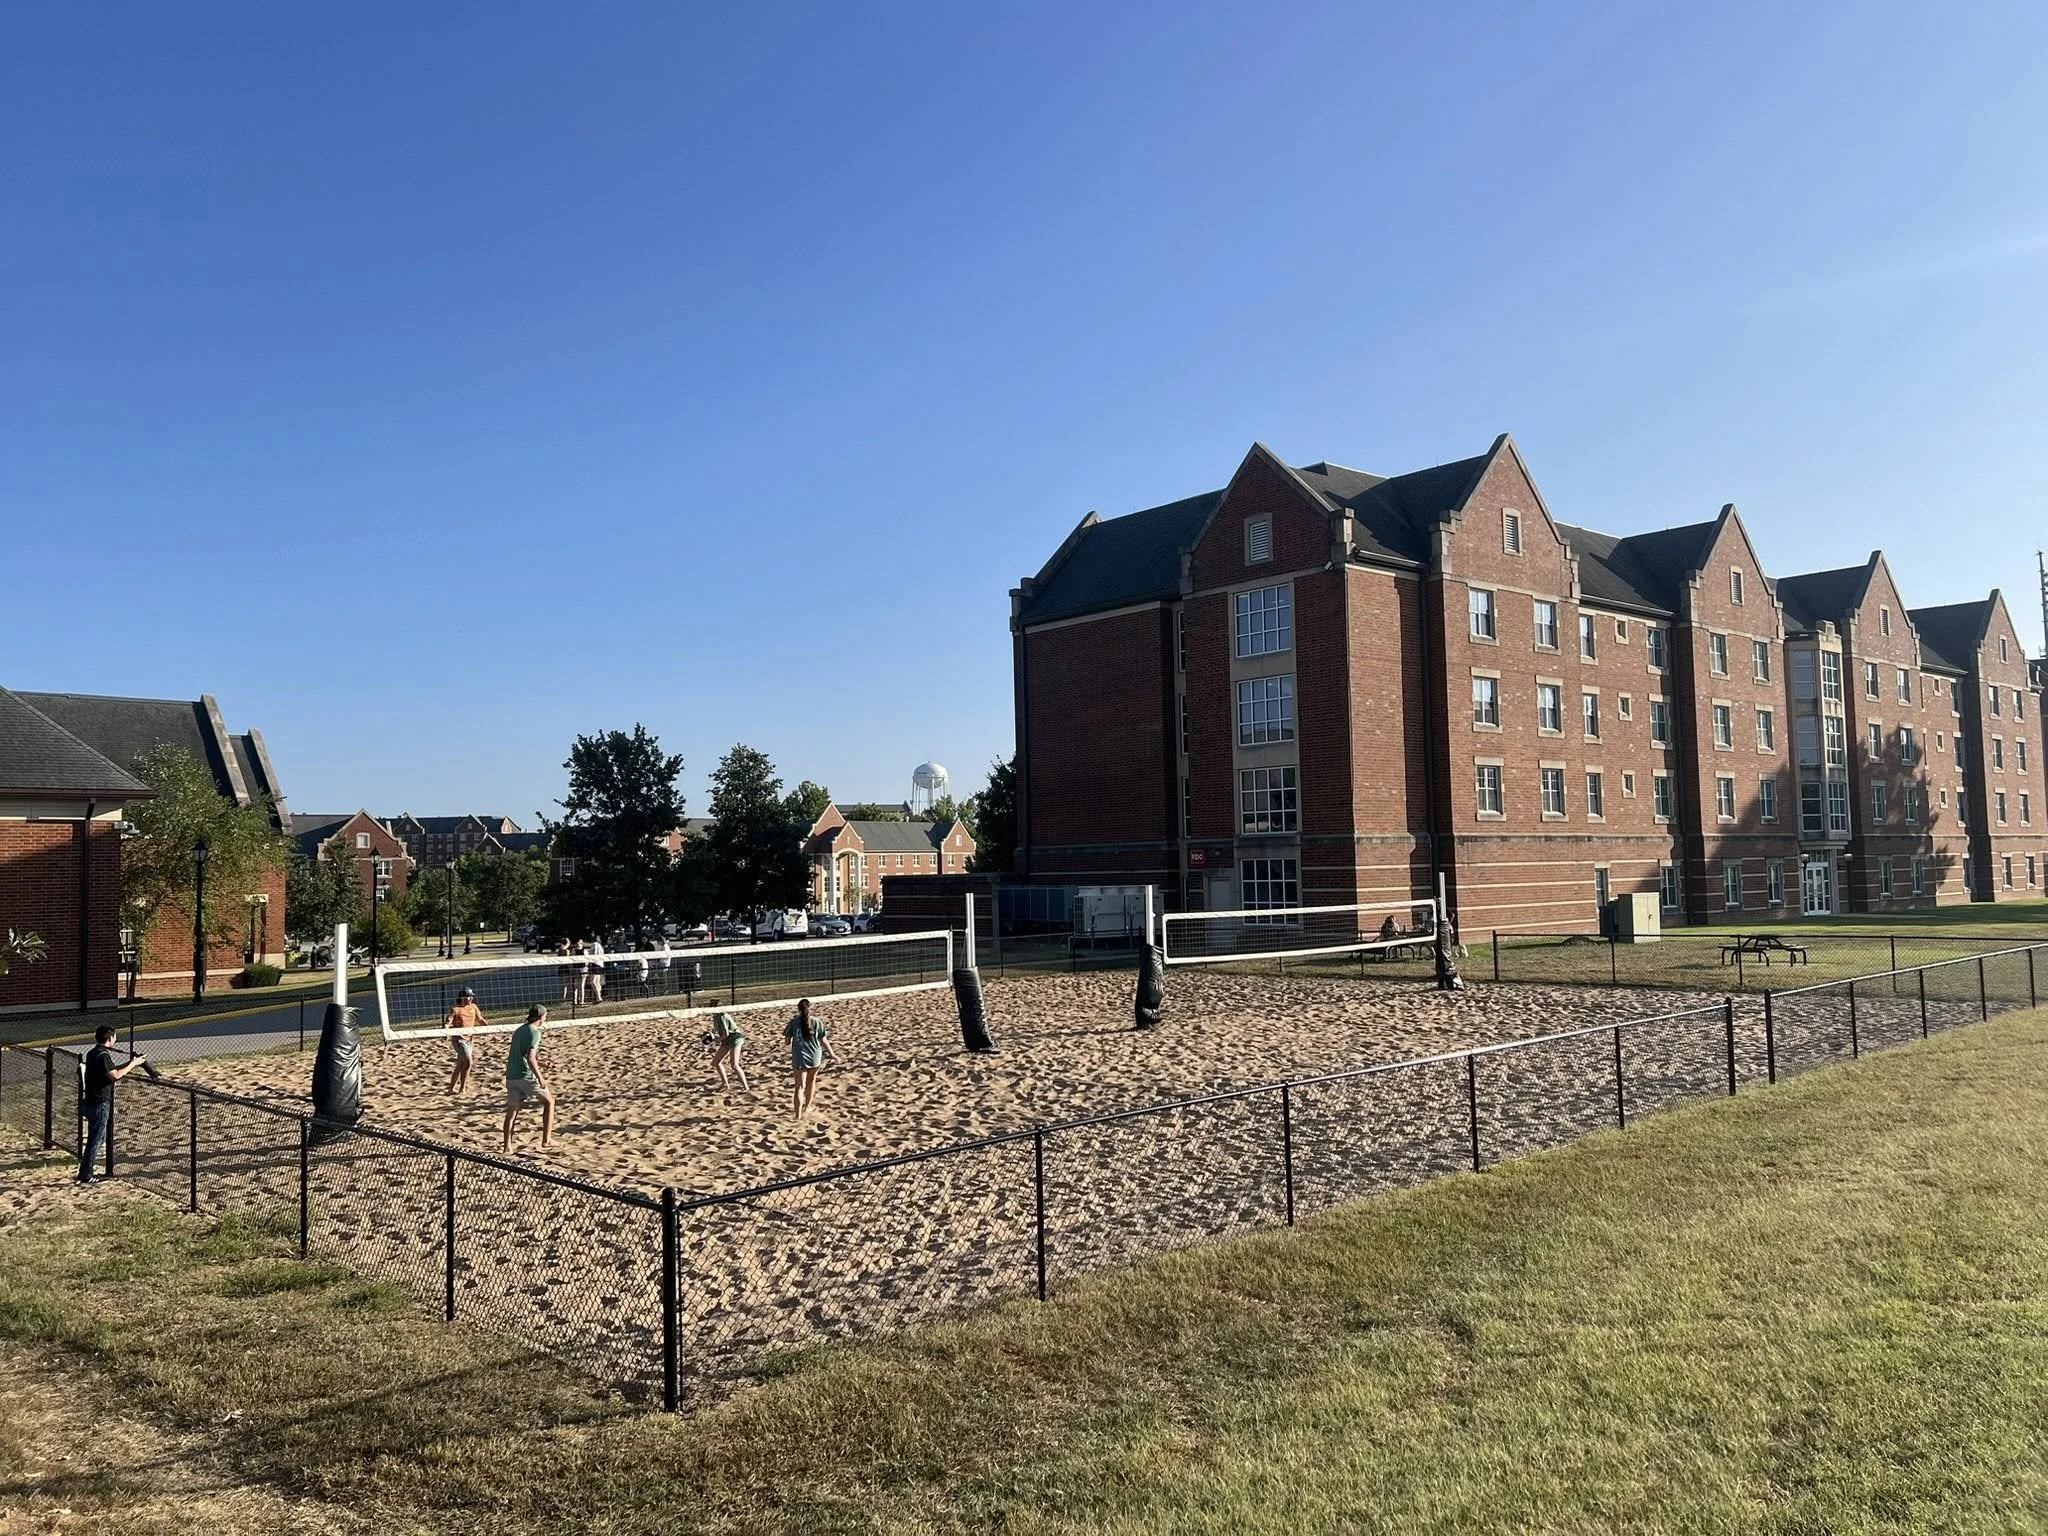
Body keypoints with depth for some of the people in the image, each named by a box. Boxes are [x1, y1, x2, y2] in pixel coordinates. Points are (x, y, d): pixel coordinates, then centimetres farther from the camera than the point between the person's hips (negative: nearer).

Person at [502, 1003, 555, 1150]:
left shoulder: (519, 1030, 15)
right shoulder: (534, 1033, -11)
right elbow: (530, 1058, -21)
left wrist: (537, 1062, 28)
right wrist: (540, 1078, -17)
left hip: (511, 1076, 7)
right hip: (526, 1076, -7)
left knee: (511, 1111, 9)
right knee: (549, 1101, 10)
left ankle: (507, 1147, 3)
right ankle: (546, 1139, 8)